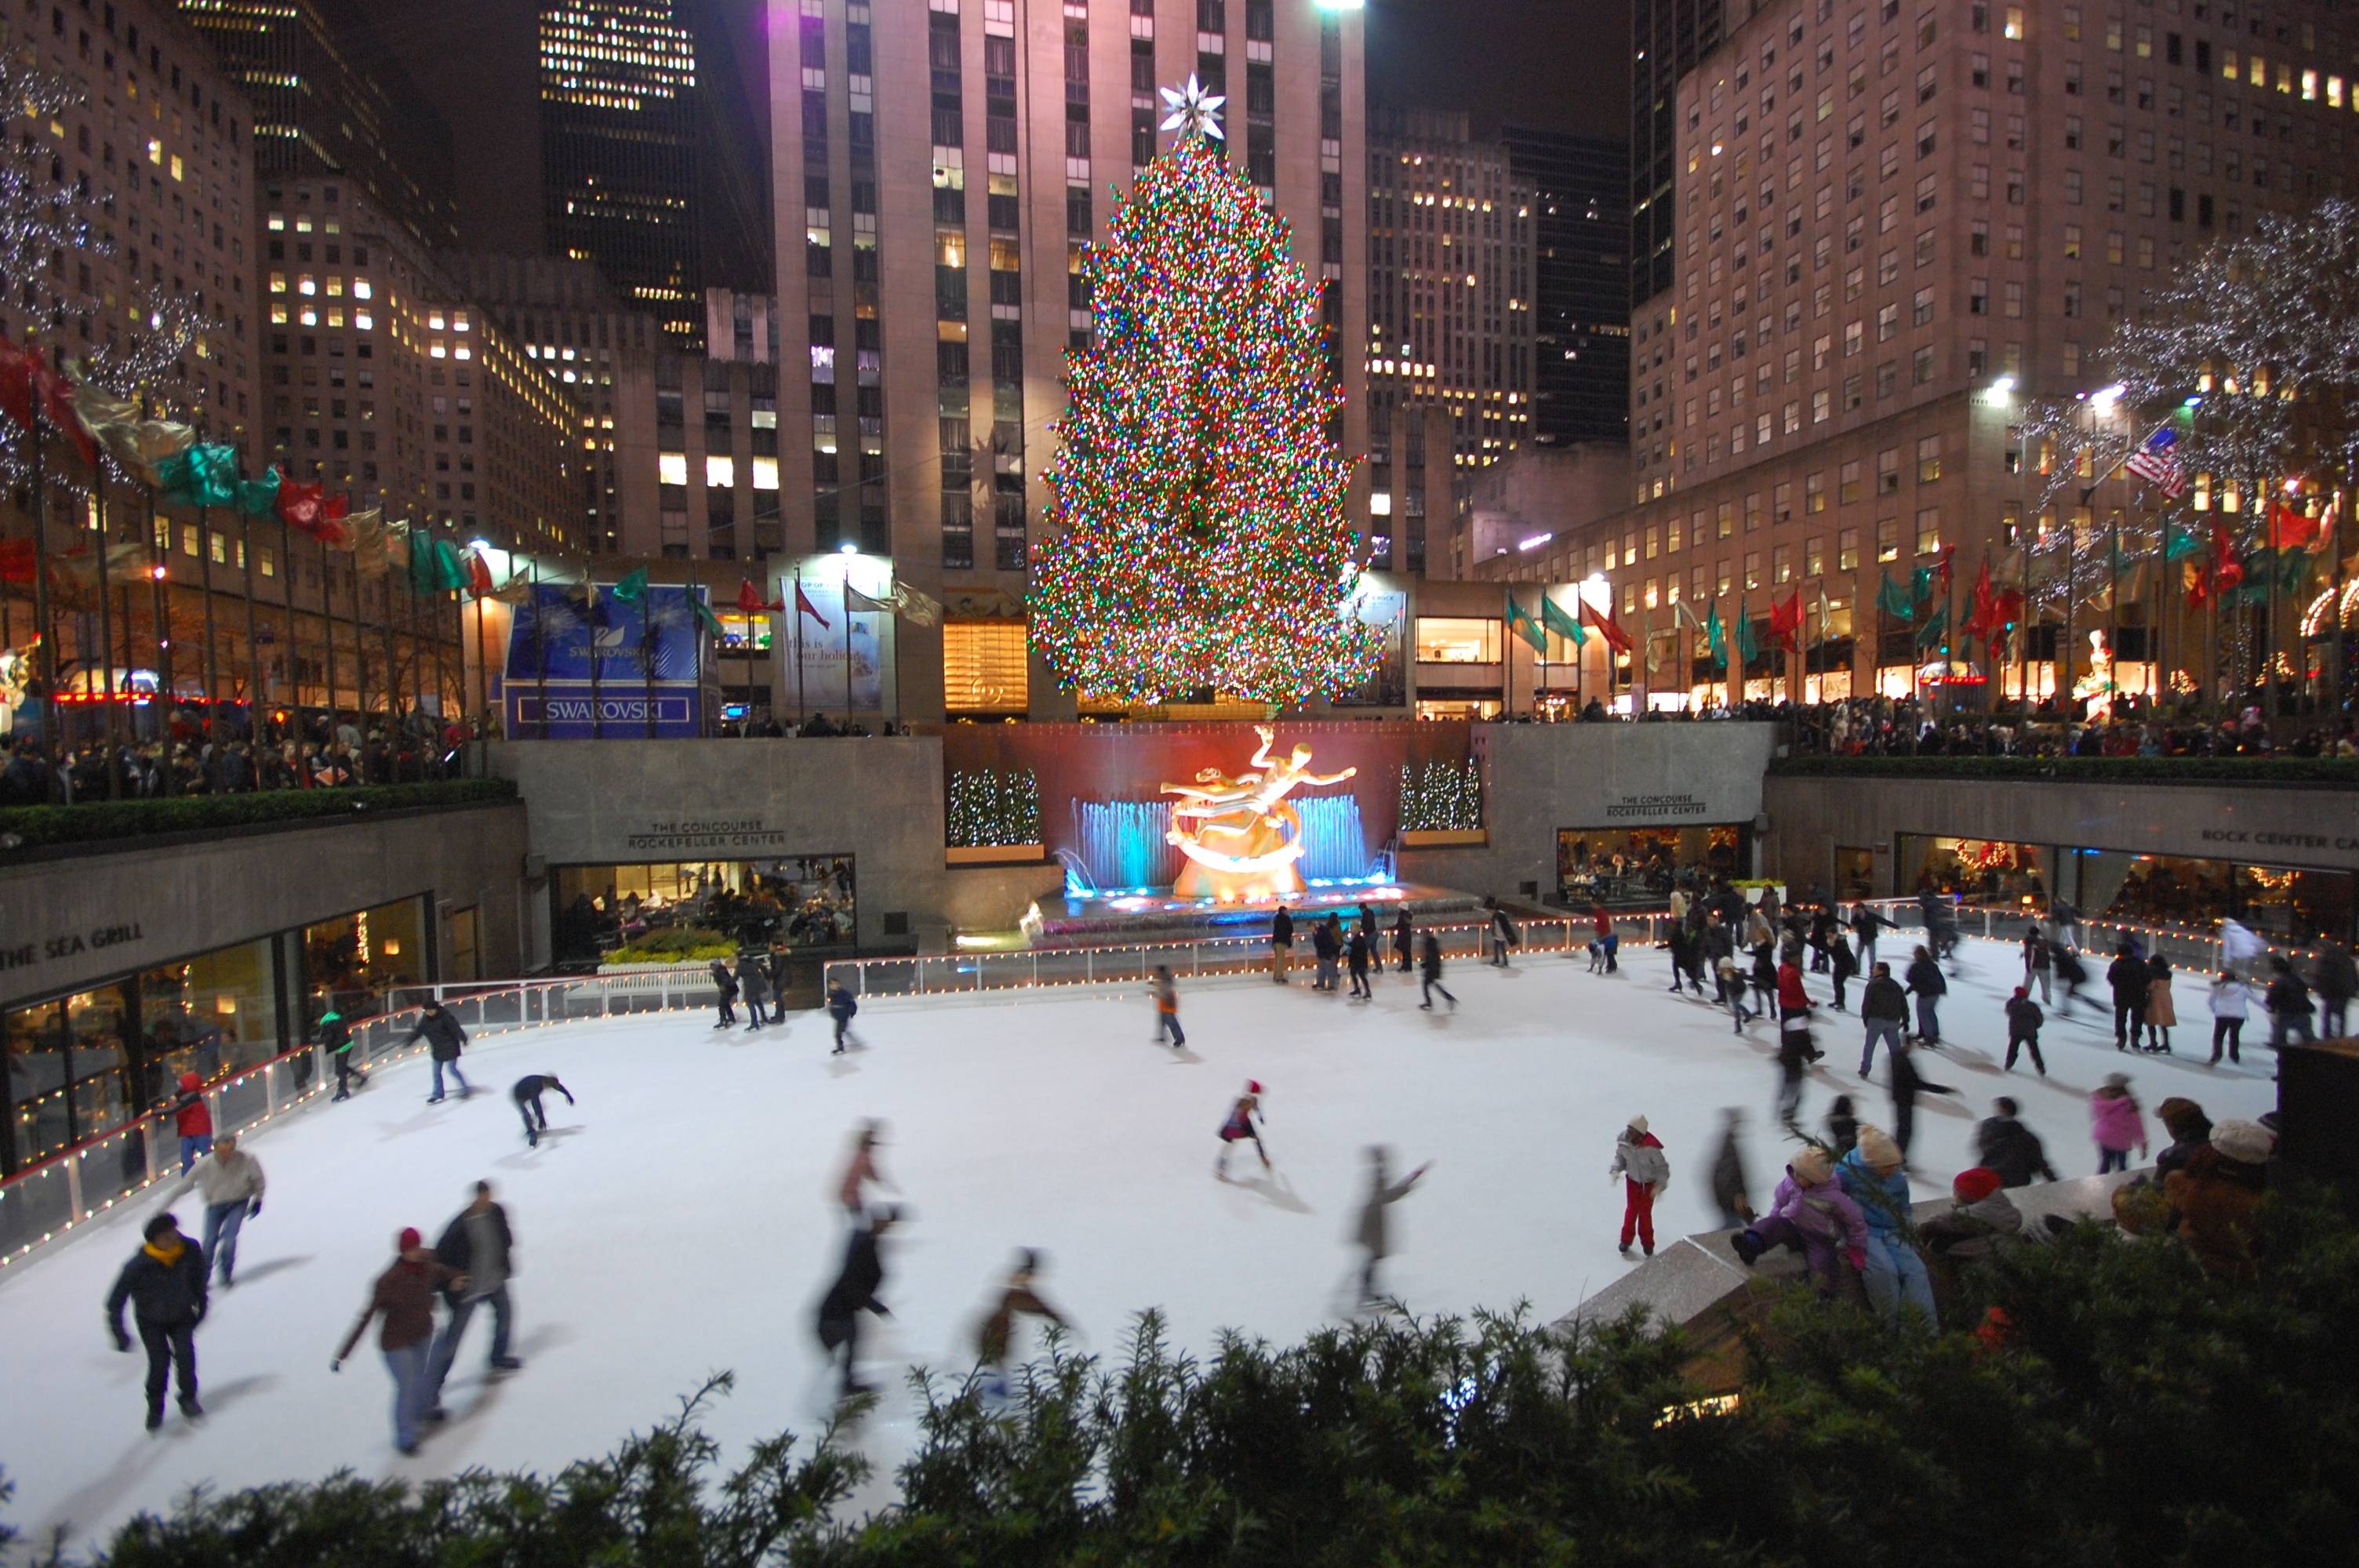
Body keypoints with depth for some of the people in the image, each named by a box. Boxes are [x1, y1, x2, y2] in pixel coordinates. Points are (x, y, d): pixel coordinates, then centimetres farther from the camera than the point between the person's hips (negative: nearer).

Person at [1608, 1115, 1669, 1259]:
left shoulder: (1650, 1148, -35)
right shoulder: (1623, 1141, -23)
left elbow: (1662, 1167, -21)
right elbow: (1620, 1157, -3)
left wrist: (1660, 1185, -27)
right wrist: (1615, 1169, -19)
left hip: (1649, 1184, -3)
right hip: (1632, 1180, 3)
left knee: (1645, 1212, 9)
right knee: (1631, 1209, 10)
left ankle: (1648, 1244, 32)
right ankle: (1626, 1240, 30)